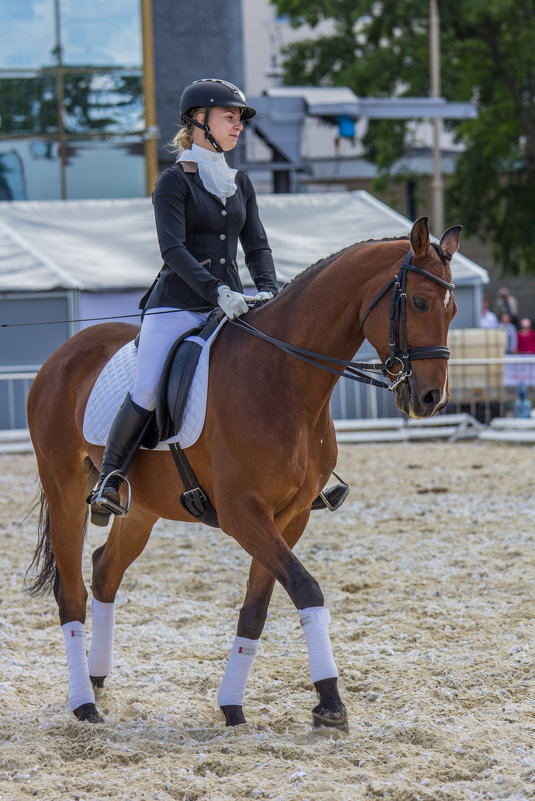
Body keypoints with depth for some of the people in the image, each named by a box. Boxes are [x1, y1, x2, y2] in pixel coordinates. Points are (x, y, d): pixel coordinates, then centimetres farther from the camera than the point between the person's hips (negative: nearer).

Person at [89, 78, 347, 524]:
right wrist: (217, 291, -26)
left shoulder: (240, 183, 16)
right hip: (178, 304, -6)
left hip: (232, 303, 6)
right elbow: (173, 249, -14)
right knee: (147, 392, -20)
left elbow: (256, 245, 13)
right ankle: (109, 480, -2)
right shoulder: (175, 182, -3)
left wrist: (267, 289, -7)